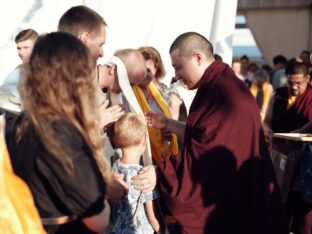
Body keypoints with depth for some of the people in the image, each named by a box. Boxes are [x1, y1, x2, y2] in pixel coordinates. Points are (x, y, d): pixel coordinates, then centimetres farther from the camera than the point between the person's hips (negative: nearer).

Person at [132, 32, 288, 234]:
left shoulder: (222, 92, -22)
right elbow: (202, 136, 20)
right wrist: (167, 124, 15)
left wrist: (160, 173, -25)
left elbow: (205, 154, -26)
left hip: (227, 202, -10)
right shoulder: (221, 85, 12)